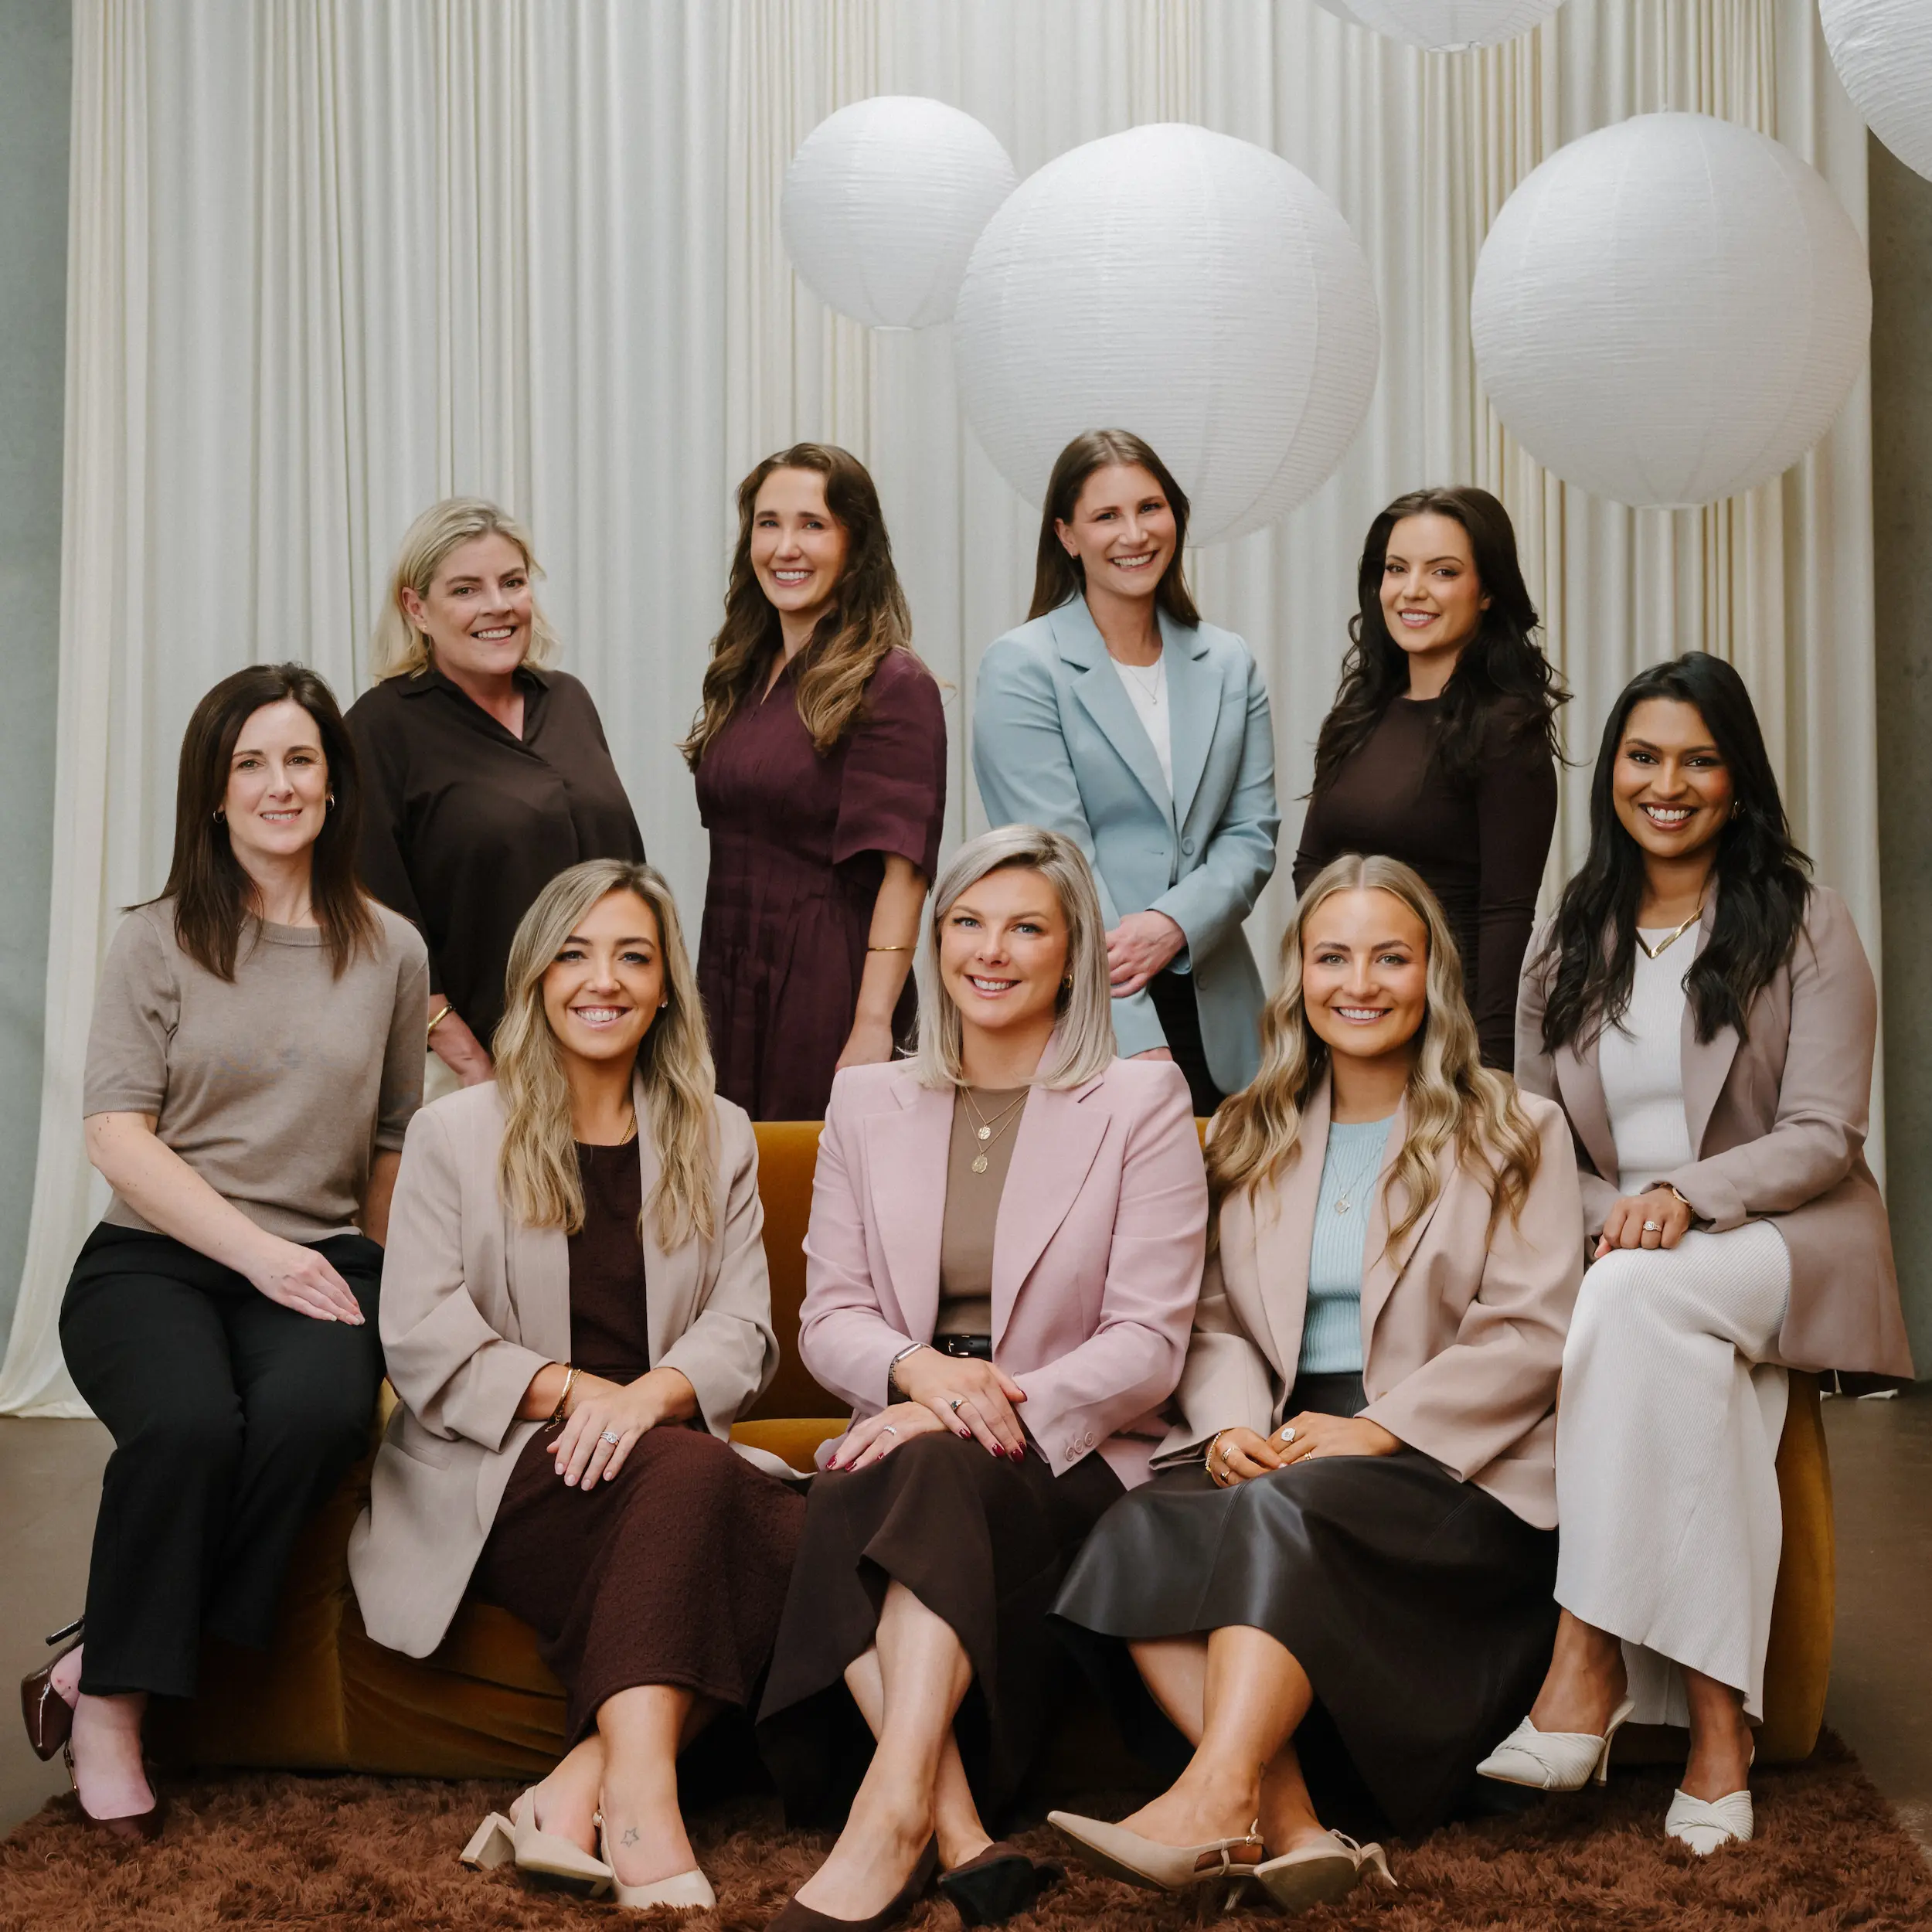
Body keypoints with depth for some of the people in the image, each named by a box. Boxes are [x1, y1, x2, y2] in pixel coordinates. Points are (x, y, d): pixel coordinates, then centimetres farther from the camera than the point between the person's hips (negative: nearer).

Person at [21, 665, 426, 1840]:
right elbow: (117, 1135, -2)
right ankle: (112, 1710, -16)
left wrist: (355, 1288, 10)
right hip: (155, 1258, -1)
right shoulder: (160, 942, 6)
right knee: (190, 1420, -35)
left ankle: (101, 1664, -19)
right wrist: (260, 1251, -12)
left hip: (319, 1264, 2)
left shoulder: (391, 951, 13)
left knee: (320, 1407, -34)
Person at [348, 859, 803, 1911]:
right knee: (689, 1472, -35)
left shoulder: (717, 1140, 17)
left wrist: (652, 1394, -18)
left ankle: (580, 1790, -38)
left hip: (669, 1462, 3)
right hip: (492, 1473, -3)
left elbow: (743, 1330, 4)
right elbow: (422, 1341, -2)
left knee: (804, 1540, -31)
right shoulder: (455, 1132, 9)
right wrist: (571, 1390, -16)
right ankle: (638, 1801, -46)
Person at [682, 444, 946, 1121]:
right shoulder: (742, 677, 12)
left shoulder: (892, 684, -10)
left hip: (828, 989, -7)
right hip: (727, 988, 7)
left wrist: (873, 1027, -23)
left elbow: (900, 873, -16)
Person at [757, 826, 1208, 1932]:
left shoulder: (1143, 1104, 5)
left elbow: (1147, 1342, -3)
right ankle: (961, 1834, -41)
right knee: (847, 1502, -32)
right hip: (904, 1438, 3)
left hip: (1071, 1459, -3)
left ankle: (891, 1820, -45)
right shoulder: (869, 1103, 16)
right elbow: (829, 1318, 10)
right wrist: (920, 1370, -14)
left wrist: (998, 1408, -19)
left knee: (942, 1471, -35)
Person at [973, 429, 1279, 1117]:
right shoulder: (1020, 667, -3)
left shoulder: (1229, 666, 13)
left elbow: (1253, 834, 7)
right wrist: (1139, 1043, -19)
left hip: (1213, 1015, 4)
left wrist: (1175, 923, -15)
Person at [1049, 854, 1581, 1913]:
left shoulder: (1513, 1132, 9)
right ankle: (1286, 1826, -38)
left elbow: (1527, 1333, -2)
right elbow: (1217, 1317, 14)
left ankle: (1217, 1796, -44)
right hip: (1273, 1450, 4)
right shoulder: (1251, 1135, 21)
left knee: (1288, 1510, -35)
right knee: (1142, 1530, -28)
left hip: (1450, 1467, -3)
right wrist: (1230, 1420, -9)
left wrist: (1379, 1428, -14)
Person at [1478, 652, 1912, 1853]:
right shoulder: (1572, 945, 14)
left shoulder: (1803, 925, 2)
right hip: (1626, 1257, 3)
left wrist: (1686, 1197, -22)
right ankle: (1716, 1730, -35)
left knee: (1639, 1294, -37)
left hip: (1789, 1244, -3)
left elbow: (1825, 1136, -6)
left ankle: (1589, 1663, -36)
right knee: (1687, 1361, -34)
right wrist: (1616, 1216, -10)